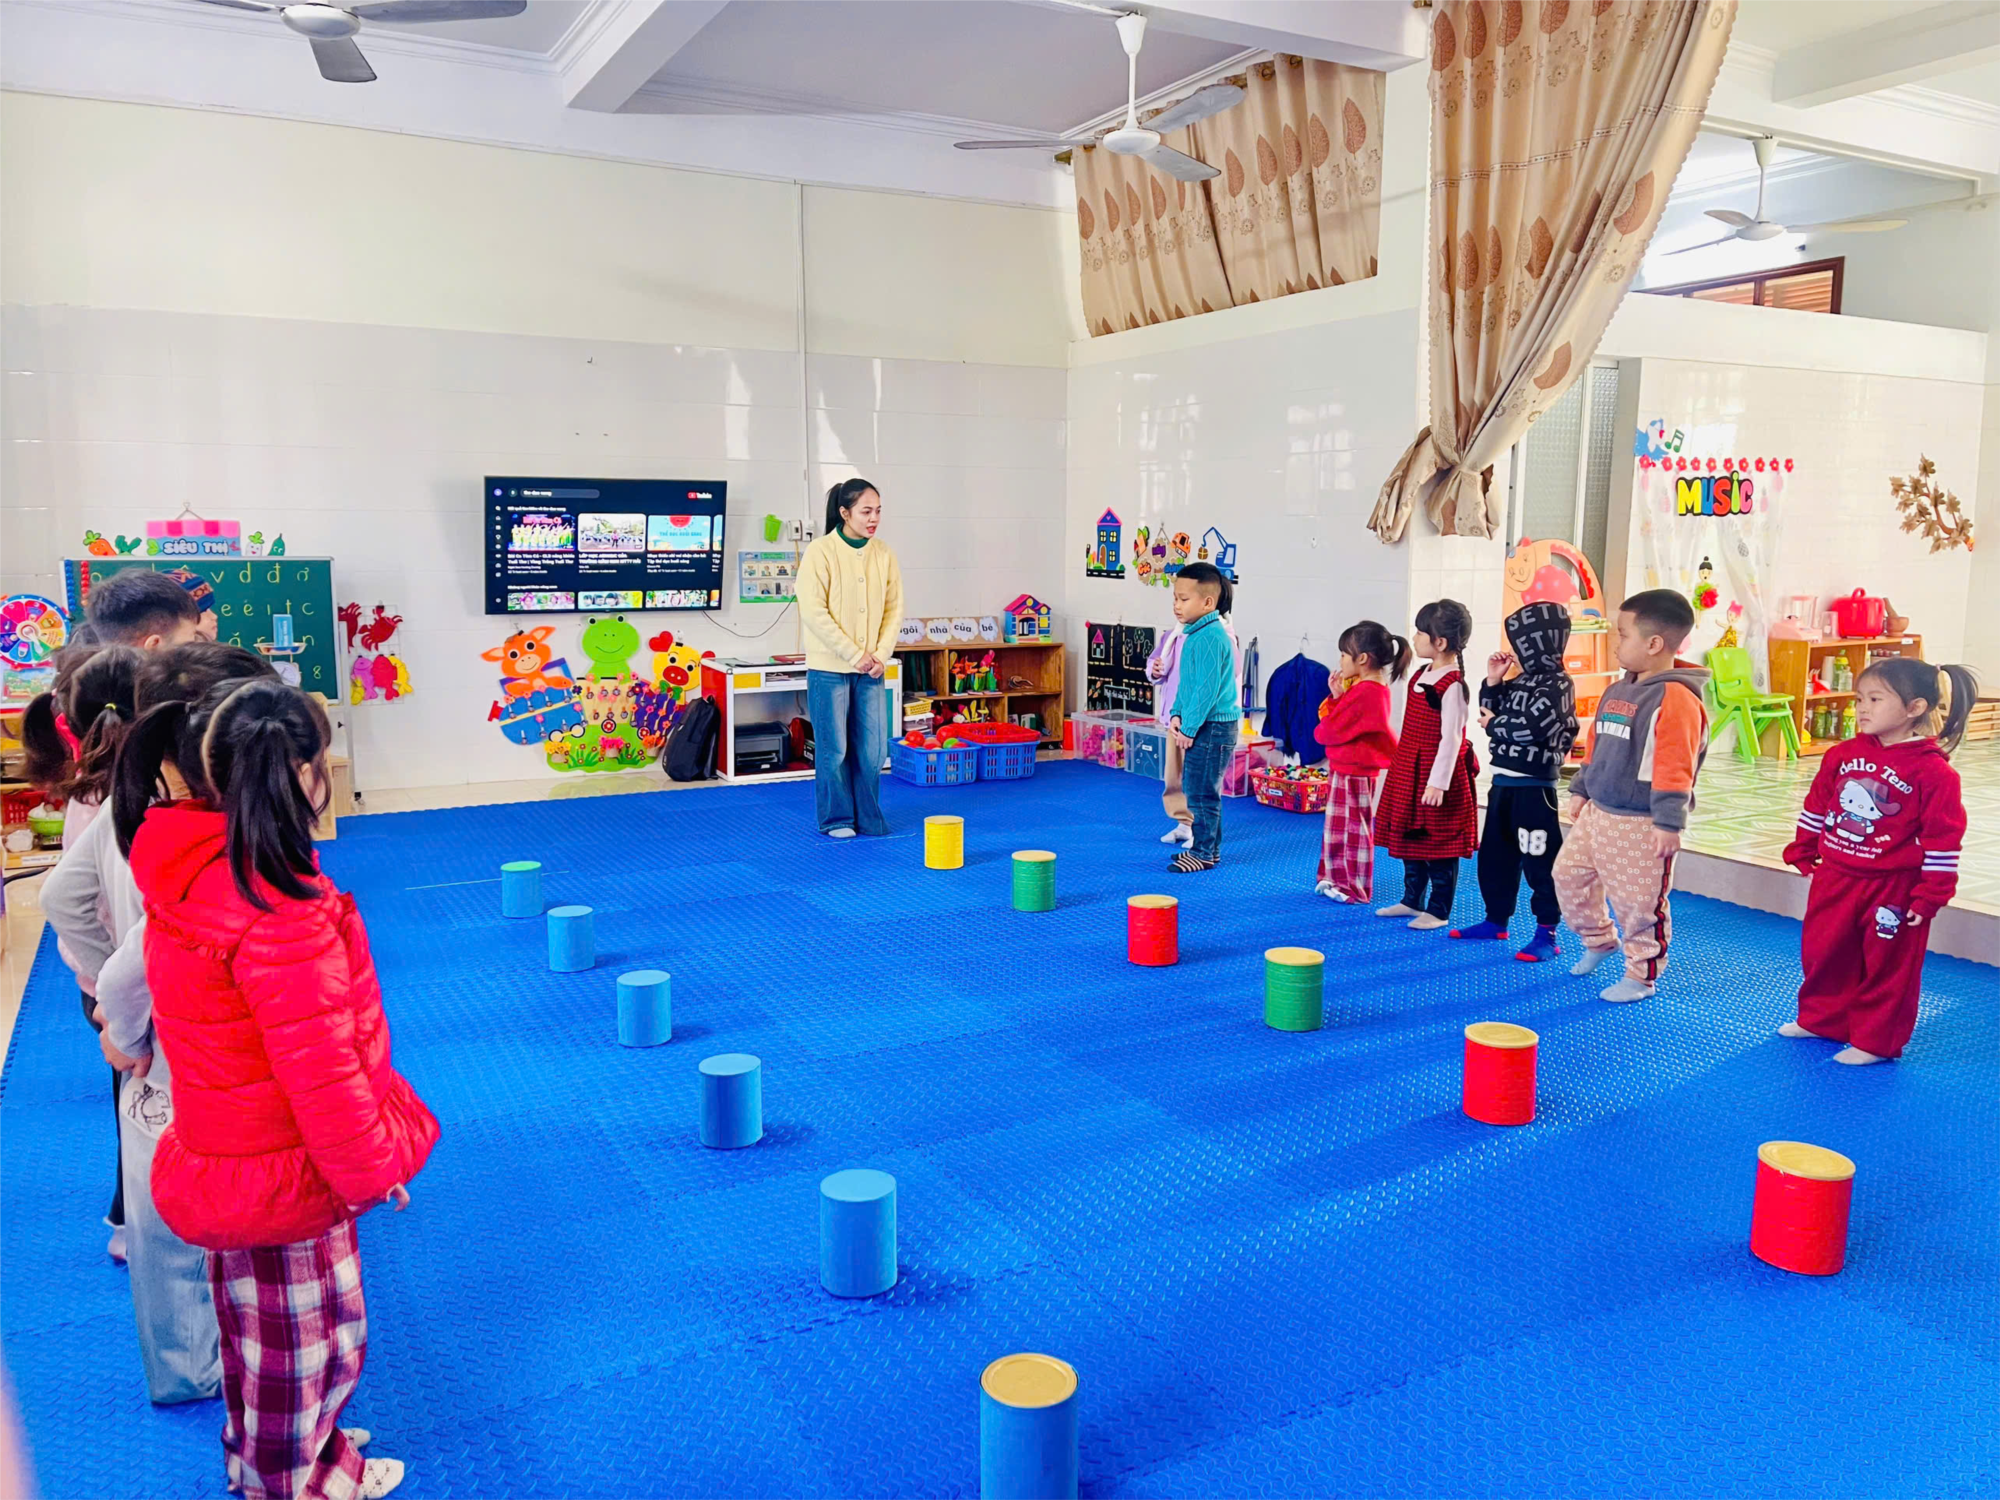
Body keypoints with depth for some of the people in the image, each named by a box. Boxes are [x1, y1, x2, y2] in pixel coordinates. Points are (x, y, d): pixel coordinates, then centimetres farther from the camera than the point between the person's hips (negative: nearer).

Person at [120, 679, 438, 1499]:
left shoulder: (187, 876, -5)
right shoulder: (282, 916, -33)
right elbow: (320, 1070, -27)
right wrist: (372, 1167, -12)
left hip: (224, 1149, 9)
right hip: (285, 1176, -9)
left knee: (262, 1334, 28)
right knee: (302, 1344, 14)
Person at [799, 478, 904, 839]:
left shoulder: (884, 554, 4)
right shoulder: (820, 552, -9)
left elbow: (894, 608, 8)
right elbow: (814, 612, -13)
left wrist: (881, 654, -5)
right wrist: (854, 654, -13)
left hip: (871, 669, 4)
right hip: (829, 668, -4)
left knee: (872, 748, 6)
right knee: (834, 749, 3)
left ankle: (868, 818, 21)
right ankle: (836, 820, 18)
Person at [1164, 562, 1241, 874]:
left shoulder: (1210, 637, -19)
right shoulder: (1195, 633, 12)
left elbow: (1207, 688, -22)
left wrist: (1189, 727, -18)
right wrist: (1177, 714, 7)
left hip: (1213, 725, -10)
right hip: (1202, 725, 10)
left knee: (1201, 791, -4)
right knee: (1196, 788, 17)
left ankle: (1203, 853, 5)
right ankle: (1208, 846, 28)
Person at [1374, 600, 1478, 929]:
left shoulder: (1452, 686, -19)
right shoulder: (1422, 676, 9)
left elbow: (1450, 738, -21)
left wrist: (1438, 782, -23)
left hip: (1435, 773, -9)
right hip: (1410, 772, 9)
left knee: (1438, 845, 2)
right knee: (1410, 839, 17)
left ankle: (1439, 911, 12)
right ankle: (1412, 900, 30)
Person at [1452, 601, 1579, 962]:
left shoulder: (1556, 685, -14)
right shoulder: (1520, 681, 12)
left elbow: (1529, 729, -24)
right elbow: (1488, 712, 16)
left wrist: (1494, 724, -8)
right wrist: (1493, 682, 3)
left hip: (1533, 788, -9)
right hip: (1504, 783, 9)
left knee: (1539, 862, -3)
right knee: (1493, 855, 16)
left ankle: (1546, 935, 3)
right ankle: (1497, 921, 29)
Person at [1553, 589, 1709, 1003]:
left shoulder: (1676, 700, -19)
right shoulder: (1616, 692, 9)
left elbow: (1675, 768, -22)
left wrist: (1668, 822, -24)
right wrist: (1580, 790, 22)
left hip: (1641, 825, -9)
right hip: (1597, 813, 9)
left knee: (1638, 902, 1)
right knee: (1569, 874, 16)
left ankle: (1641, 975, 19)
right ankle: (1599, 939, 38)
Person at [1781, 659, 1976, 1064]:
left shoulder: (1933, 771, -15)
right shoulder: (1842, 755, 1)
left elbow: (1943, 838, -13)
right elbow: (1816, 806, 12)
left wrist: (1931, 894, -12)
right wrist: (1802, 851, 14)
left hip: (1893, 889, -6)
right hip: (1834, 878, 6)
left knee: (1887, 965, 8)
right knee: (1822, 953, 17)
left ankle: (1876, 1041, 21)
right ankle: (1820, 1018, 36)